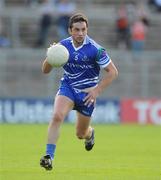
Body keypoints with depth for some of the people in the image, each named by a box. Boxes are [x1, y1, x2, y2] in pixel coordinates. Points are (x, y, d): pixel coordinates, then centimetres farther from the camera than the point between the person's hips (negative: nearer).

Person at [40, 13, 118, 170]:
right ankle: (49, 156, -27)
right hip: (67, 87, 1)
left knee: (80, 134, 10)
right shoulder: (63, 45, -7)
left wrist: (97, 91, -16)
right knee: (57, 116, -28)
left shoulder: (95, 49, -18)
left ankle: (90, 133, 49)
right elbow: (45, 70, -1)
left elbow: (112, 72, -10)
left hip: (87, 93, -1)